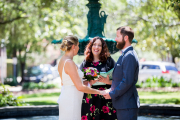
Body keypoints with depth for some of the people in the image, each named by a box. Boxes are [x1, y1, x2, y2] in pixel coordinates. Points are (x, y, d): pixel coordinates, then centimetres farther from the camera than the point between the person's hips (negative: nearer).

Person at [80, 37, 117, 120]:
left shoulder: (109, 61, 5)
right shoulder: (85, 63, 11)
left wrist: (108, 81, -15)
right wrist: (89, 82, -9)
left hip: (106, 98, -1)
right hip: (89, 100, 1)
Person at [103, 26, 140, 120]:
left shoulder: (129, 56, -16)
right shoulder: (125, 55, 17)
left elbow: (127, 82, -22)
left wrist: (112, 94, -13)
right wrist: (111, 90, 8)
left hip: (127, 105, -10)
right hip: (122, 104, 10)